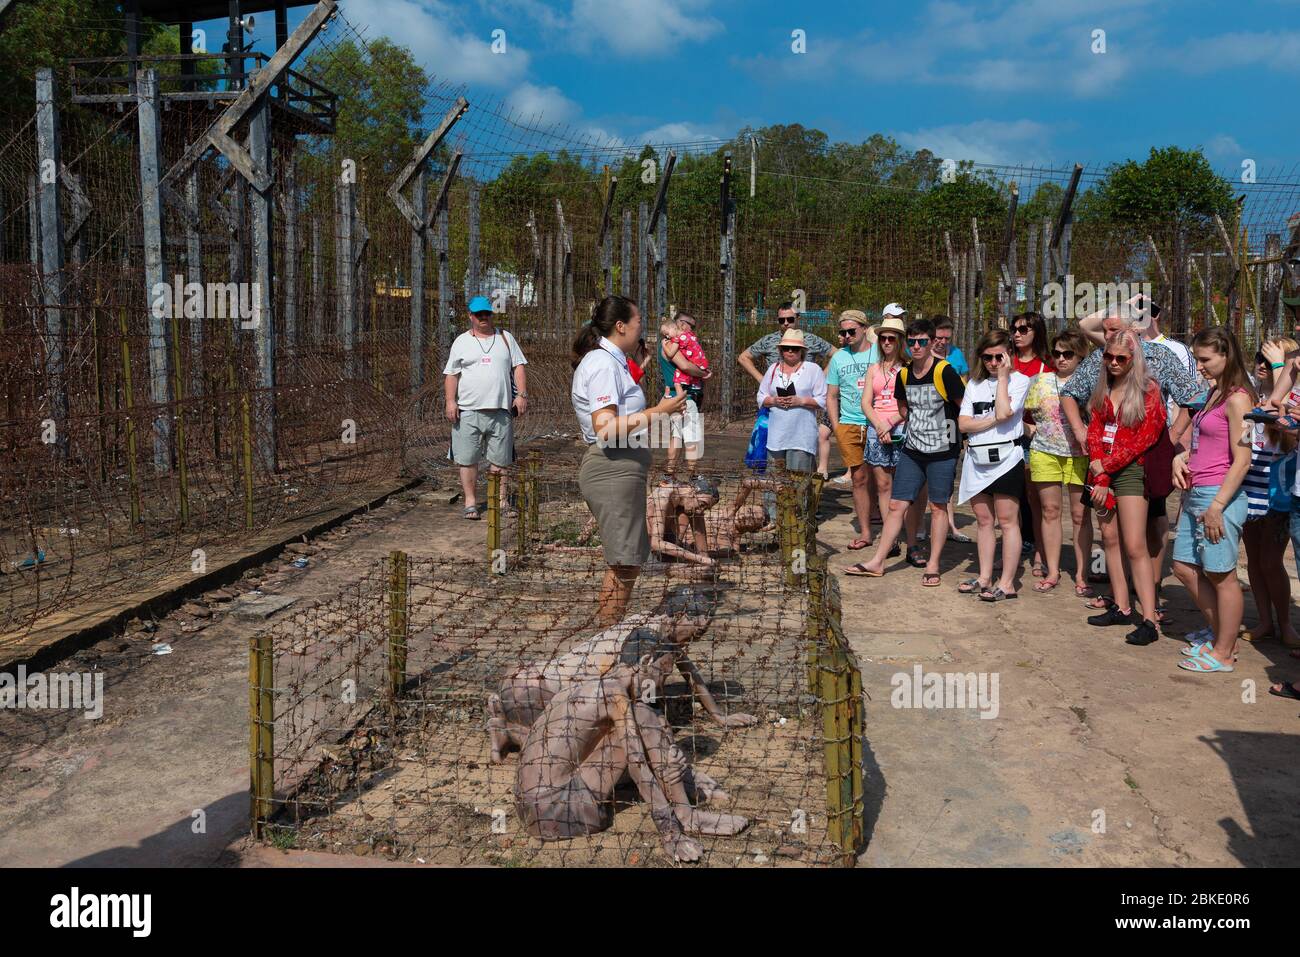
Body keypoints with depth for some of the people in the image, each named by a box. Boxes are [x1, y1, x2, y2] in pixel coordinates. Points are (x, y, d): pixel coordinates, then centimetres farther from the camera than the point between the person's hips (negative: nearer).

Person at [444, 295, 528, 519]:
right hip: (468, 410, -1)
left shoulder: (505, 338, 13)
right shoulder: (461, 341, 9)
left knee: (500, 458, 5)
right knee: (468, 458, -1)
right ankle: (470, 502, 7)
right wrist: (450, 401, -5)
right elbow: (451, 374, 6)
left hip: (500, 409, 1)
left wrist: (522, 394, -2)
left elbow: (519, 366, 10)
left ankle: (501, 500, 14)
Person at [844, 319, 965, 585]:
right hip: (911, 451, 5)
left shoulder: (944, 371, -12)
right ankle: (877, 563, 9)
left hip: (942, 452, -5)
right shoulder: (903, 374, 5)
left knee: (938, 507, 4)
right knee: (896, 505, 4)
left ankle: (933, 565, 15)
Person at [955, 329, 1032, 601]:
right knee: (983, 521, 11)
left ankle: (1007, 583, 0)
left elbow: (1003, 413, -18)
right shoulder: (974, 384, 13)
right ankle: (985, 578, 20)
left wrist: (1003, 376, -11)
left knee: (1007, 520, -3)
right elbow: (963, 423, 2)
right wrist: (993, 421, -12)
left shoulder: (1019, 380, -2)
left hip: (1006, 458, -6)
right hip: (977, 460, 6)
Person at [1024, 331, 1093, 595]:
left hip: (1079, 455, -3)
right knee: (1049, 510, 7)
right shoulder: (1042, 381, 9)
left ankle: (1081, 575, 9)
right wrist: (1035, 429, 1)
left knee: (1080, 514, 1)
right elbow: (1027, 414, 17)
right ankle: (1052, 571, 16)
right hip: (1045, 453, 3)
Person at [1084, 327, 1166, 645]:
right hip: (1102, 471, 6)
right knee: (1109, 539, 6)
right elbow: (1095, 432, 7)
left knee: (1135, 546, -10)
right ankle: (1122, 607, 15)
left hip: (1131, 470, -6)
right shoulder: (1102, 391, 13)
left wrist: (1106, 465, -10)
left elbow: (1144, 438, -9)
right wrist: (1099, 479, -5)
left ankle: (1148, 621, -10)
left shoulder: (1148, 391, -4)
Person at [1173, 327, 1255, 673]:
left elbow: (1242, 460, -17)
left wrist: (1217, 506, -20)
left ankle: (1224, 652, 12)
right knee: (1185, 568, 14)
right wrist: (1181, 458, 4)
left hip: (1219, 496, -9)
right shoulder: (1213, 394, 14)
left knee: (1221, 576, 1)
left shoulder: (1237, 398, -13)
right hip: (1195, 493, 9)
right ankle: (1219, 635, 28)